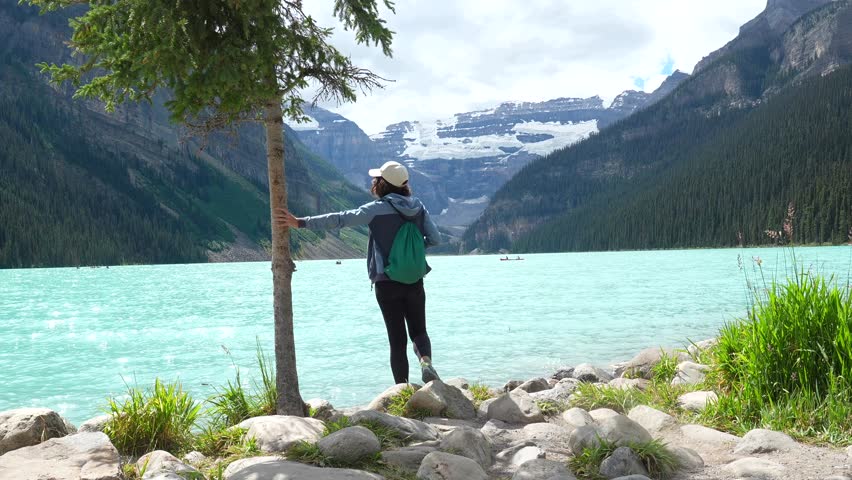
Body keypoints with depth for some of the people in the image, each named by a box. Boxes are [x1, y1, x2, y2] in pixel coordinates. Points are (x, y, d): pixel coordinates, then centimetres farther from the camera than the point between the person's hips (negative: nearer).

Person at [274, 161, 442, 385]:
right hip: (415, 282, 3)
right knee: (419, 331, 19)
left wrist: (300, 223, -18)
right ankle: (426, 361, -12)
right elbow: (435, 238, 4)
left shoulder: (379, 209, -11)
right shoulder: (418, 207, 3)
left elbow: (341, 219, -18)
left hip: (387, 284, -3)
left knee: (397, 340, 5)